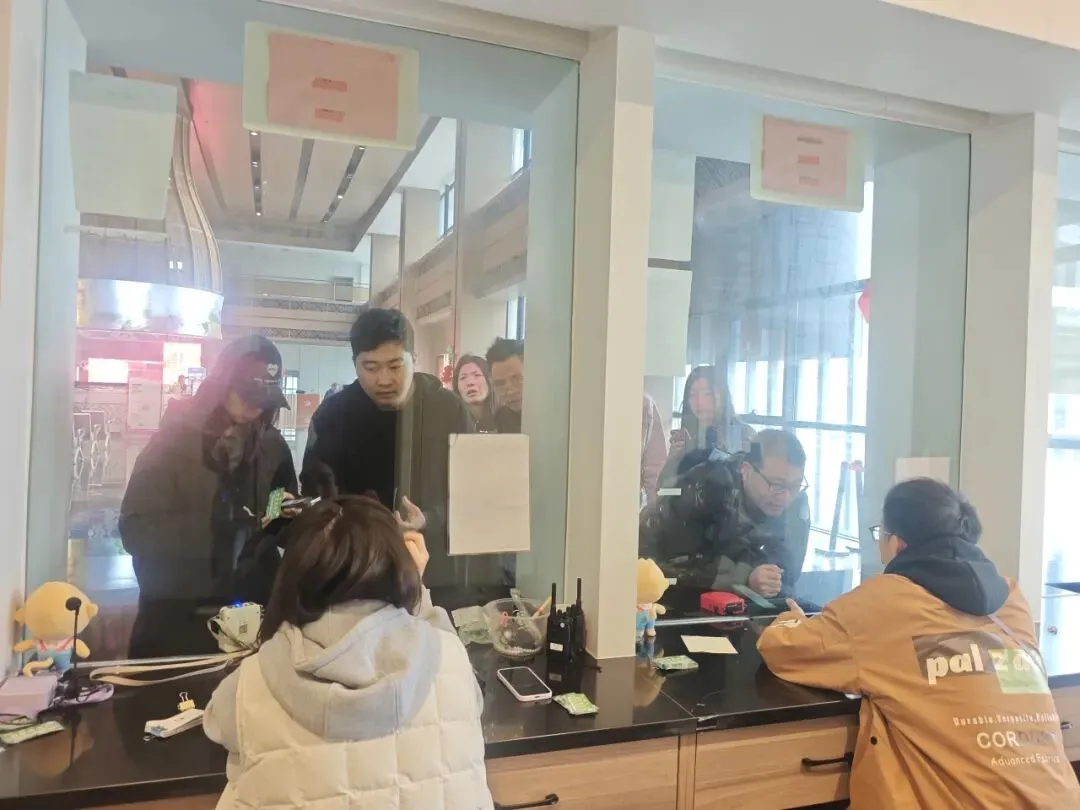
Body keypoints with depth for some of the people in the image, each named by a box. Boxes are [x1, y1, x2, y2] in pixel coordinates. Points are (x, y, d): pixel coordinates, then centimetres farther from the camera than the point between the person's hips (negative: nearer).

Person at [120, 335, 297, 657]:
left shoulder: (273, 447, 3)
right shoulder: (175, 439, -7)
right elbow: (135, 530, -14)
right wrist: (210, 525, -26)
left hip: (249, 613, 3)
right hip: (175, 615, -3)